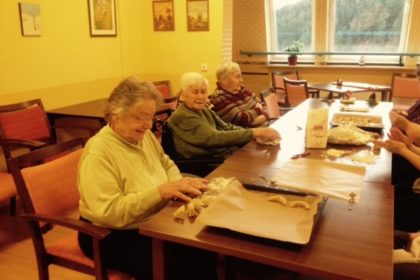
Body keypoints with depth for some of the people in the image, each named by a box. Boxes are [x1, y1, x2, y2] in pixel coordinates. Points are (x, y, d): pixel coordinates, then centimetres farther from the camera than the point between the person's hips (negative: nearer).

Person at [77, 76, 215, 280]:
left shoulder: (145, 136, 2)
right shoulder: (99, 152, -23)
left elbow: (167, 165, 14)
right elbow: (109, 212, -30)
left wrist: (177, 186, -8)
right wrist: (160, 191, -34)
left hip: (152, 225, 7)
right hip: (112, 236, -7)